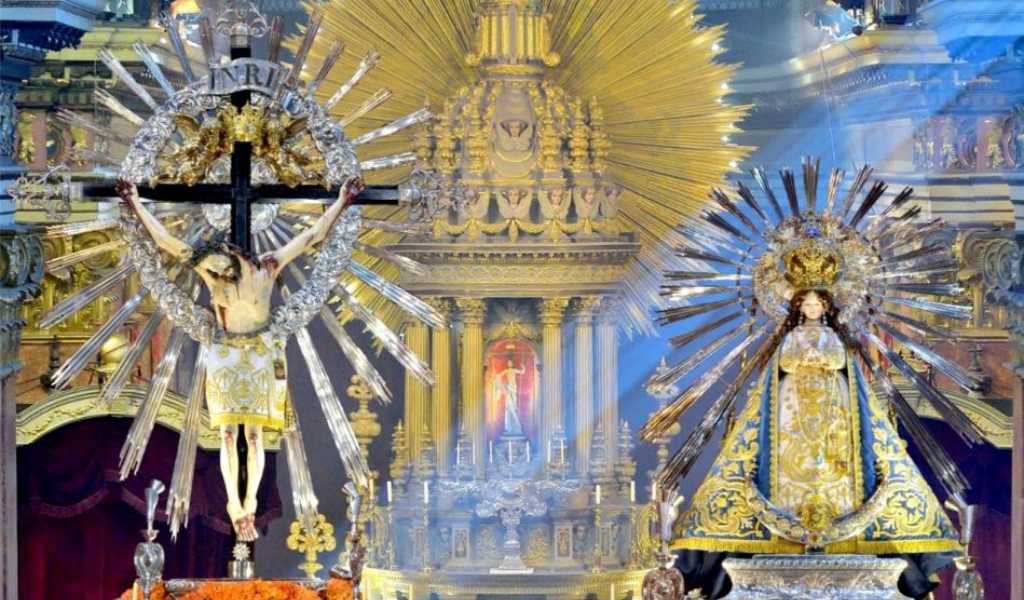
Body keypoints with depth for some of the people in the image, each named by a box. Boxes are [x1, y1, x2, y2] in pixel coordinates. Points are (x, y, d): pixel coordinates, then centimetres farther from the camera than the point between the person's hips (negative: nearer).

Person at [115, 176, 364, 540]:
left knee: (254, 434, -1)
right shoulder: (209, 268, -7)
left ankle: (248, 506, -1)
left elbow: (313, 237, -10)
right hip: (224, 356, 1)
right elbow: (163, 240, -5)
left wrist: (342, 202, -14)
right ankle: (237, 509, -7)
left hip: (259, 356, -1)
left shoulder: (267, 268, -11)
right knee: (228, 434, -4)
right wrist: (135, 204, -7)